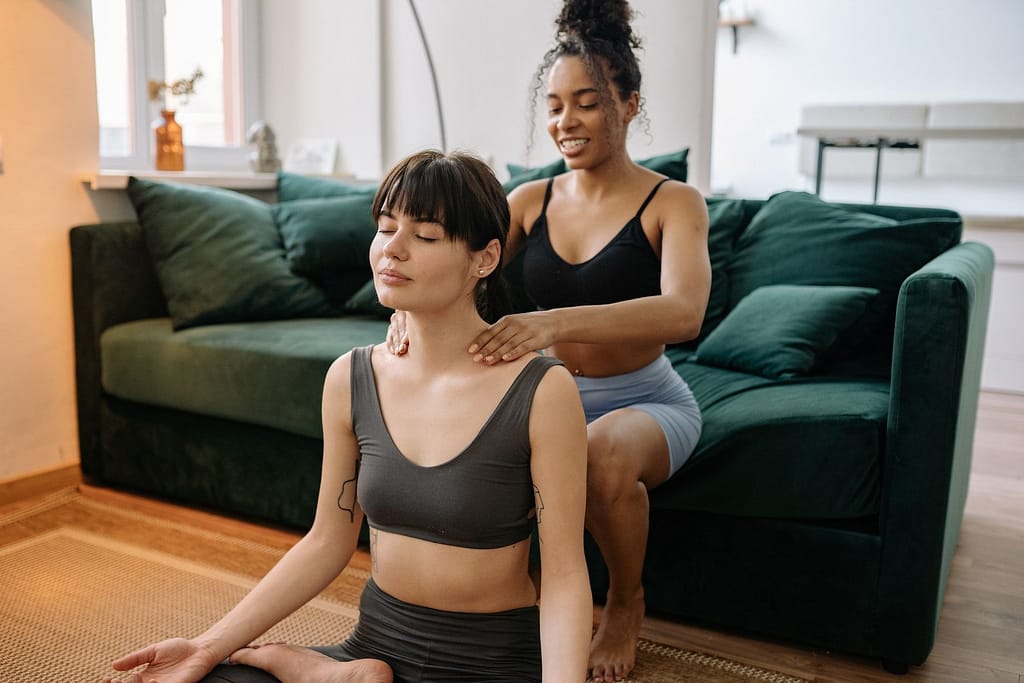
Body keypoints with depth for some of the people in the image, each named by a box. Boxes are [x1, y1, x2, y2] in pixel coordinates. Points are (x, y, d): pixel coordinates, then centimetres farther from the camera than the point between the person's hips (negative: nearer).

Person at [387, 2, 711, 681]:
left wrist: (557, 323, -47)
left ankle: (626, 603, -2)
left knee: (603, 454, -37)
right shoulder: (533, 199, 3)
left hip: (644, 402, -3)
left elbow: (683, 313, -30)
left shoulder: (672, 203, -11)